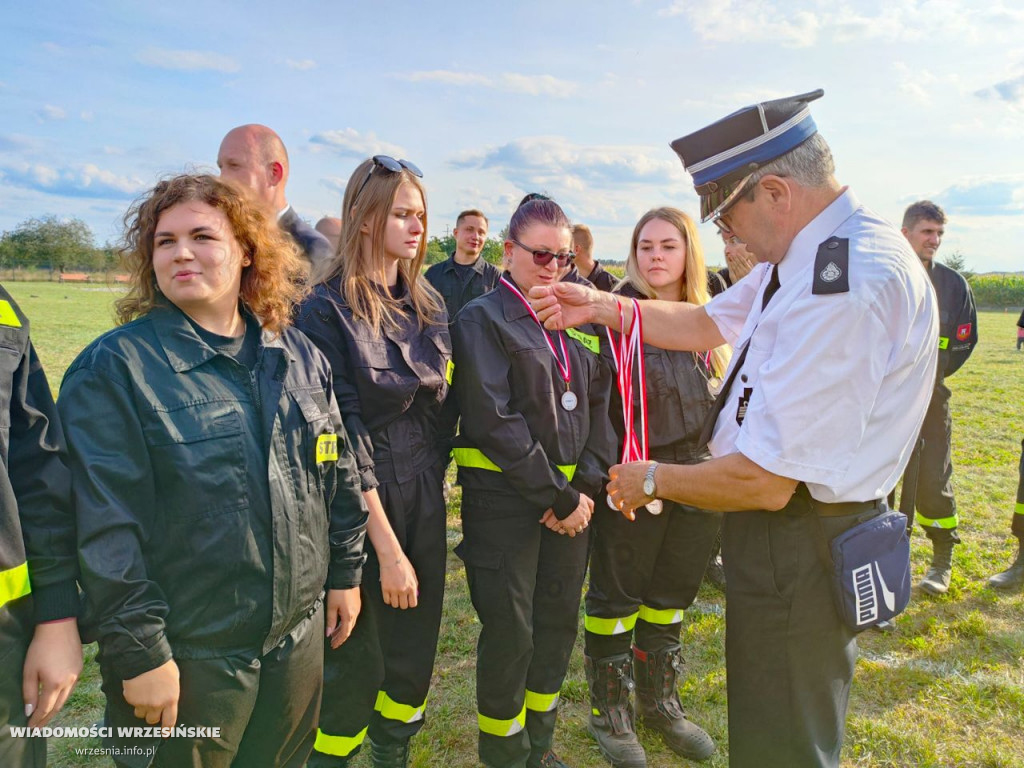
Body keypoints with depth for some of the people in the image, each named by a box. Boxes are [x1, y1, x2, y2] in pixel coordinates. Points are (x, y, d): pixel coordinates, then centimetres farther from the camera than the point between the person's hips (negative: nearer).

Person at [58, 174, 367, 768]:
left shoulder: (299, 356, 3)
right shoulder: (115, 367, -13)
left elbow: (339, 475, 10)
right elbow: (106, 527, -15)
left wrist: (346, 572, 10)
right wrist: (139, 651, -15)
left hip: (300, 633, 5)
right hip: (187, 655, -4)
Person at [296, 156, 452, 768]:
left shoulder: (429, 303, 7)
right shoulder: (329, 310, -12)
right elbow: (345, 436, -16)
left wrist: (435, 477, 10)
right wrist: (387, 547, -16)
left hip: (425, 499, 6)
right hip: (359, 504, -6)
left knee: (416, 648, 16)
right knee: (356, 657, 8)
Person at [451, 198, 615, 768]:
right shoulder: (484, 319, -7)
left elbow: (600, 405, 10)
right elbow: (495, 423, -16)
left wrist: (588, 486, -4)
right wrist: (559, 499, -14)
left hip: (572, 497, 6)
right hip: (505, 499, -6)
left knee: (560, 622, 15)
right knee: (510, 632, 3)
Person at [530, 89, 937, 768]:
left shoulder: (849, 286, -30)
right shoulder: (801, 252, 2)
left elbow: (766, 480, -28)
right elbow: (708, 323, 17)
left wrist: (654, 479, -12)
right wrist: (603, 306, 9)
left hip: (801, 546, -9)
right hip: (782, 528, 10)